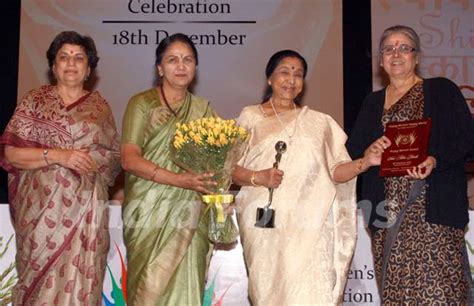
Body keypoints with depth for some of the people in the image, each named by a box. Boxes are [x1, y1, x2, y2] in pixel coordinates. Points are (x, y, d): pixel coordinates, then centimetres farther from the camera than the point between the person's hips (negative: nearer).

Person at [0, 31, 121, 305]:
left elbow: (116, 156, 10)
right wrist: (56, 155, -14)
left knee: (78, 279, -1)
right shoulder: (35, 100, 5)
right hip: (41, 206, -1)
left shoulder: (100, 106, 10)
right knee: (41, 277, 3)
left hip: (85, 207, 1)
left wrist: (91, 160, -9)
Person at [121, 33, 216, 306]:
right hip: (150, 211, -3)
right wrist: (179, 180, -19)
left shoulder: (203, 108, 13)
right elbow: (129, 159, -9)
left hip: (189, 213, 3)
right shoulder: (142, 104, 1)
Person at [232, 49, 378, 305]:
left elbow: (336, 171, 9)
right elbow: (230, 169, 5)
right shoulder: (251, 117, 11)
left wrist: (365, 162, -8)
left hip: (310, 227, 1)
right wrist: (257, 177, -13)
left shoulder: (319, 122, 15)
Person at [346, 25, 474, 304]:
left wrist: (434, 161, -18)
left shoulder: (442, 90, 8)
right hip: (387, 212, 4)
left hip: (433, 208, -3)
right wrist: (369, 152, -9)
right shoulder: (373, 102, 19)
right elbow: (353, 151, 14)